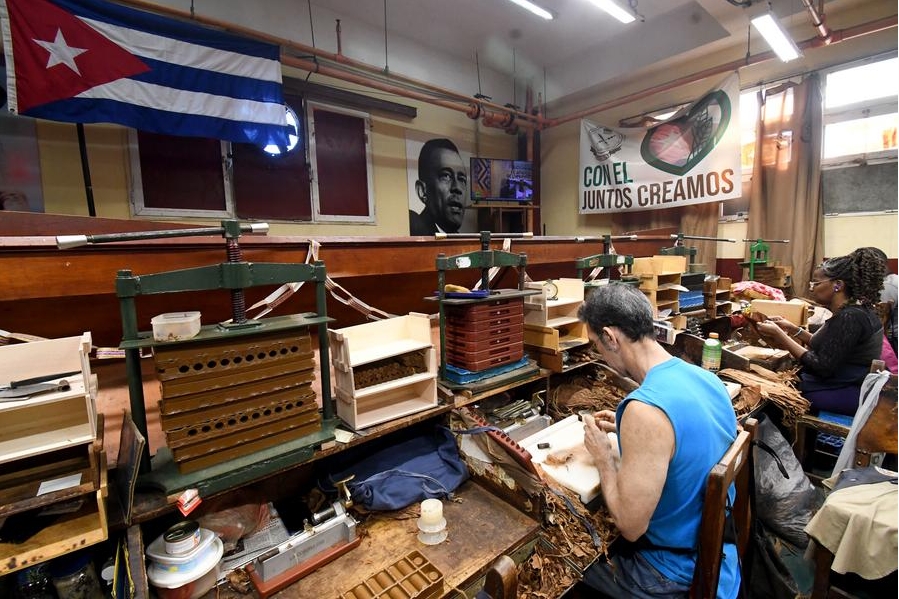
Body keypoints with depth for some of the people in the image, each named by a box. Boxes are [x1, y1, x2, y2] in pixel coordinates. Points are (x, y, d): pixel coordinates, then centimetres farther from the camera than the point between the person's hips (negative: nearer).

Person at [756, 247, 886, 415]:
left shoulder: (849, 317, -24)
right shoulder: (852, 311, 6)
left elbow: (822, 368, -25)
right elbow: (826, 347, 14)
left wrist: (779, 334, -24)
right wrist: (793, 329, 4)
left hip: (845, 395, -9)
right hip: (846, 386, 9)